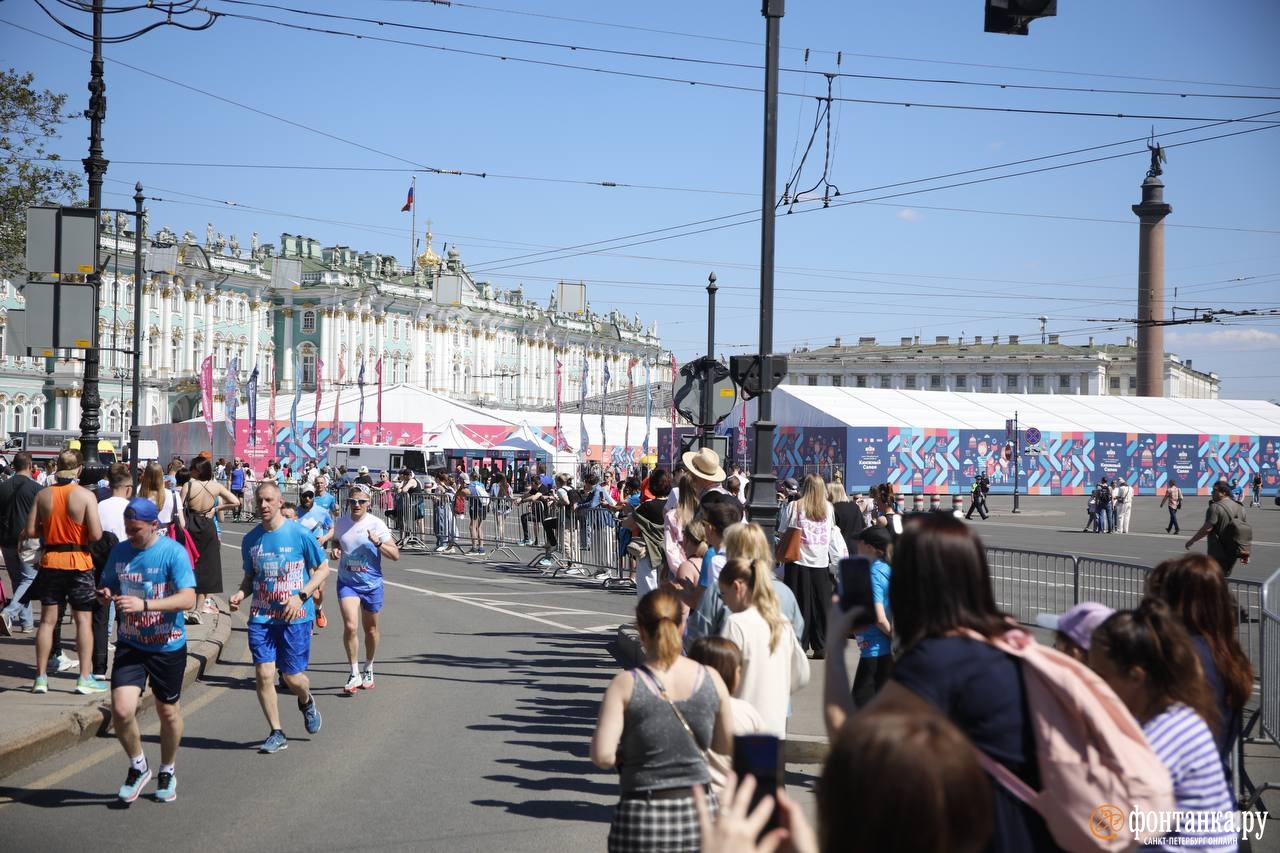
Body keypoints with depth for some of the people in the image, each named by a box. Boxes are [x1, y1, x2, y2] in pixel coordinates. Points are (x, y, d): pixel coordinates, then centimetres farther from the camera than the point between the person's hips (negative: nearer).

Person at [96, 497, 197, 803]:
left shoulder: (173, 552, -14)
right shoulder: (120, 551, 2)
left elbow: (188, 598, -22)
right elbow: (108, 586, 16)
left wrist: (144, 604, -33)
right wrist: (105, 594, -10)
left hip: (168, 645, -3)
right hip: (130, 644, 3)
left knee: (168, 711, 11)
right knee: (121, 709, -13)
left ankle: (167, 772, 35)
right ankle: (138, 767, 13)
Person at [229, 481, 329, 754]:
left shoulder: (300, 534, -7)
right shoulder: (251, 539, 6)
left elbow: (324, 568, -1)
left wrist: (301, 596, -13)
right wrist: (240, 594, -4)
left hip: (295, 616, -3)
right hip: (261, 616, 3)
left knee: (292, 677, 0)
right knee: (264, 674, -7)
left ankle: (306, 702, 37)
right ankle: (276, 734, 6)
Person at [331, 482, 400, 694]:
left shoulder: (377, 524, -9)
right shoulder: (341, 523, 0)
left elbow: (395, 555, -8)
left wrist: (378, 543, -24)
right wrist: (335, 551, -2)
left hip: (371, 583, -1)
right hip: (347, 582, 1)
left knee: (370, 628, 13)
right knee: (350, 626, -15)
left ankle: (368, 669, 36)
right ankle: (354, 675, -5)